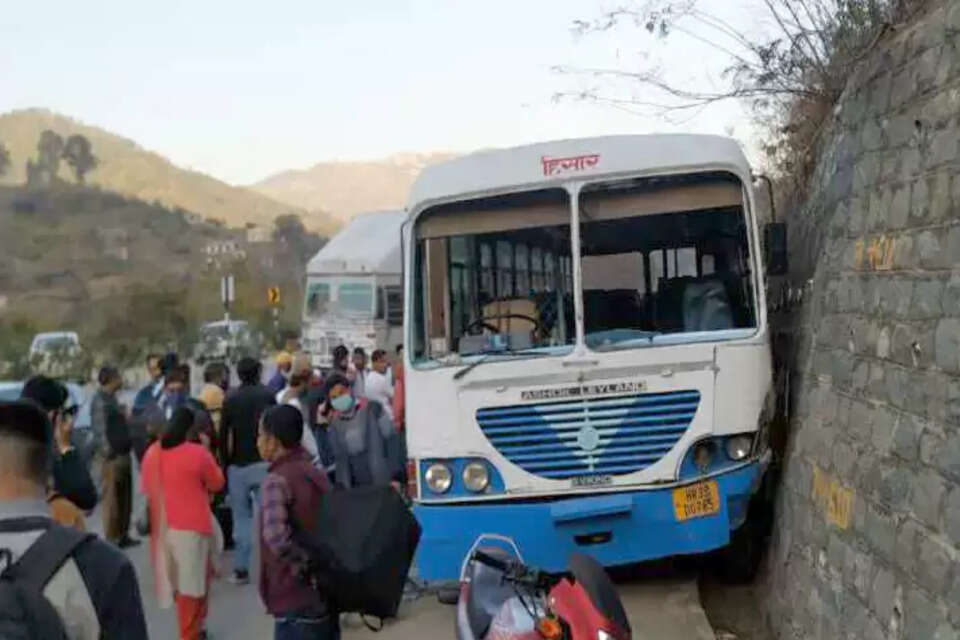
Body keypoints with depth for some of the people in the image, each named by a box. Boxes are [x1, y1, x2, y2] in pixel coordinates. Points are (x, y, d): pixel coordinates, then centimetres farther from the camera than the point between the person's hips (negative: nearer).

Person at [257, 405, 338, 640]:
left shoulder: (277, 480, -14)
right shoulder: (316, 474, 10)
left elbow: (276, 536, -30)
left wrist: (305, 567, -19)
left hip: (297, 602, -8)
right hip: (326, 594, 8)